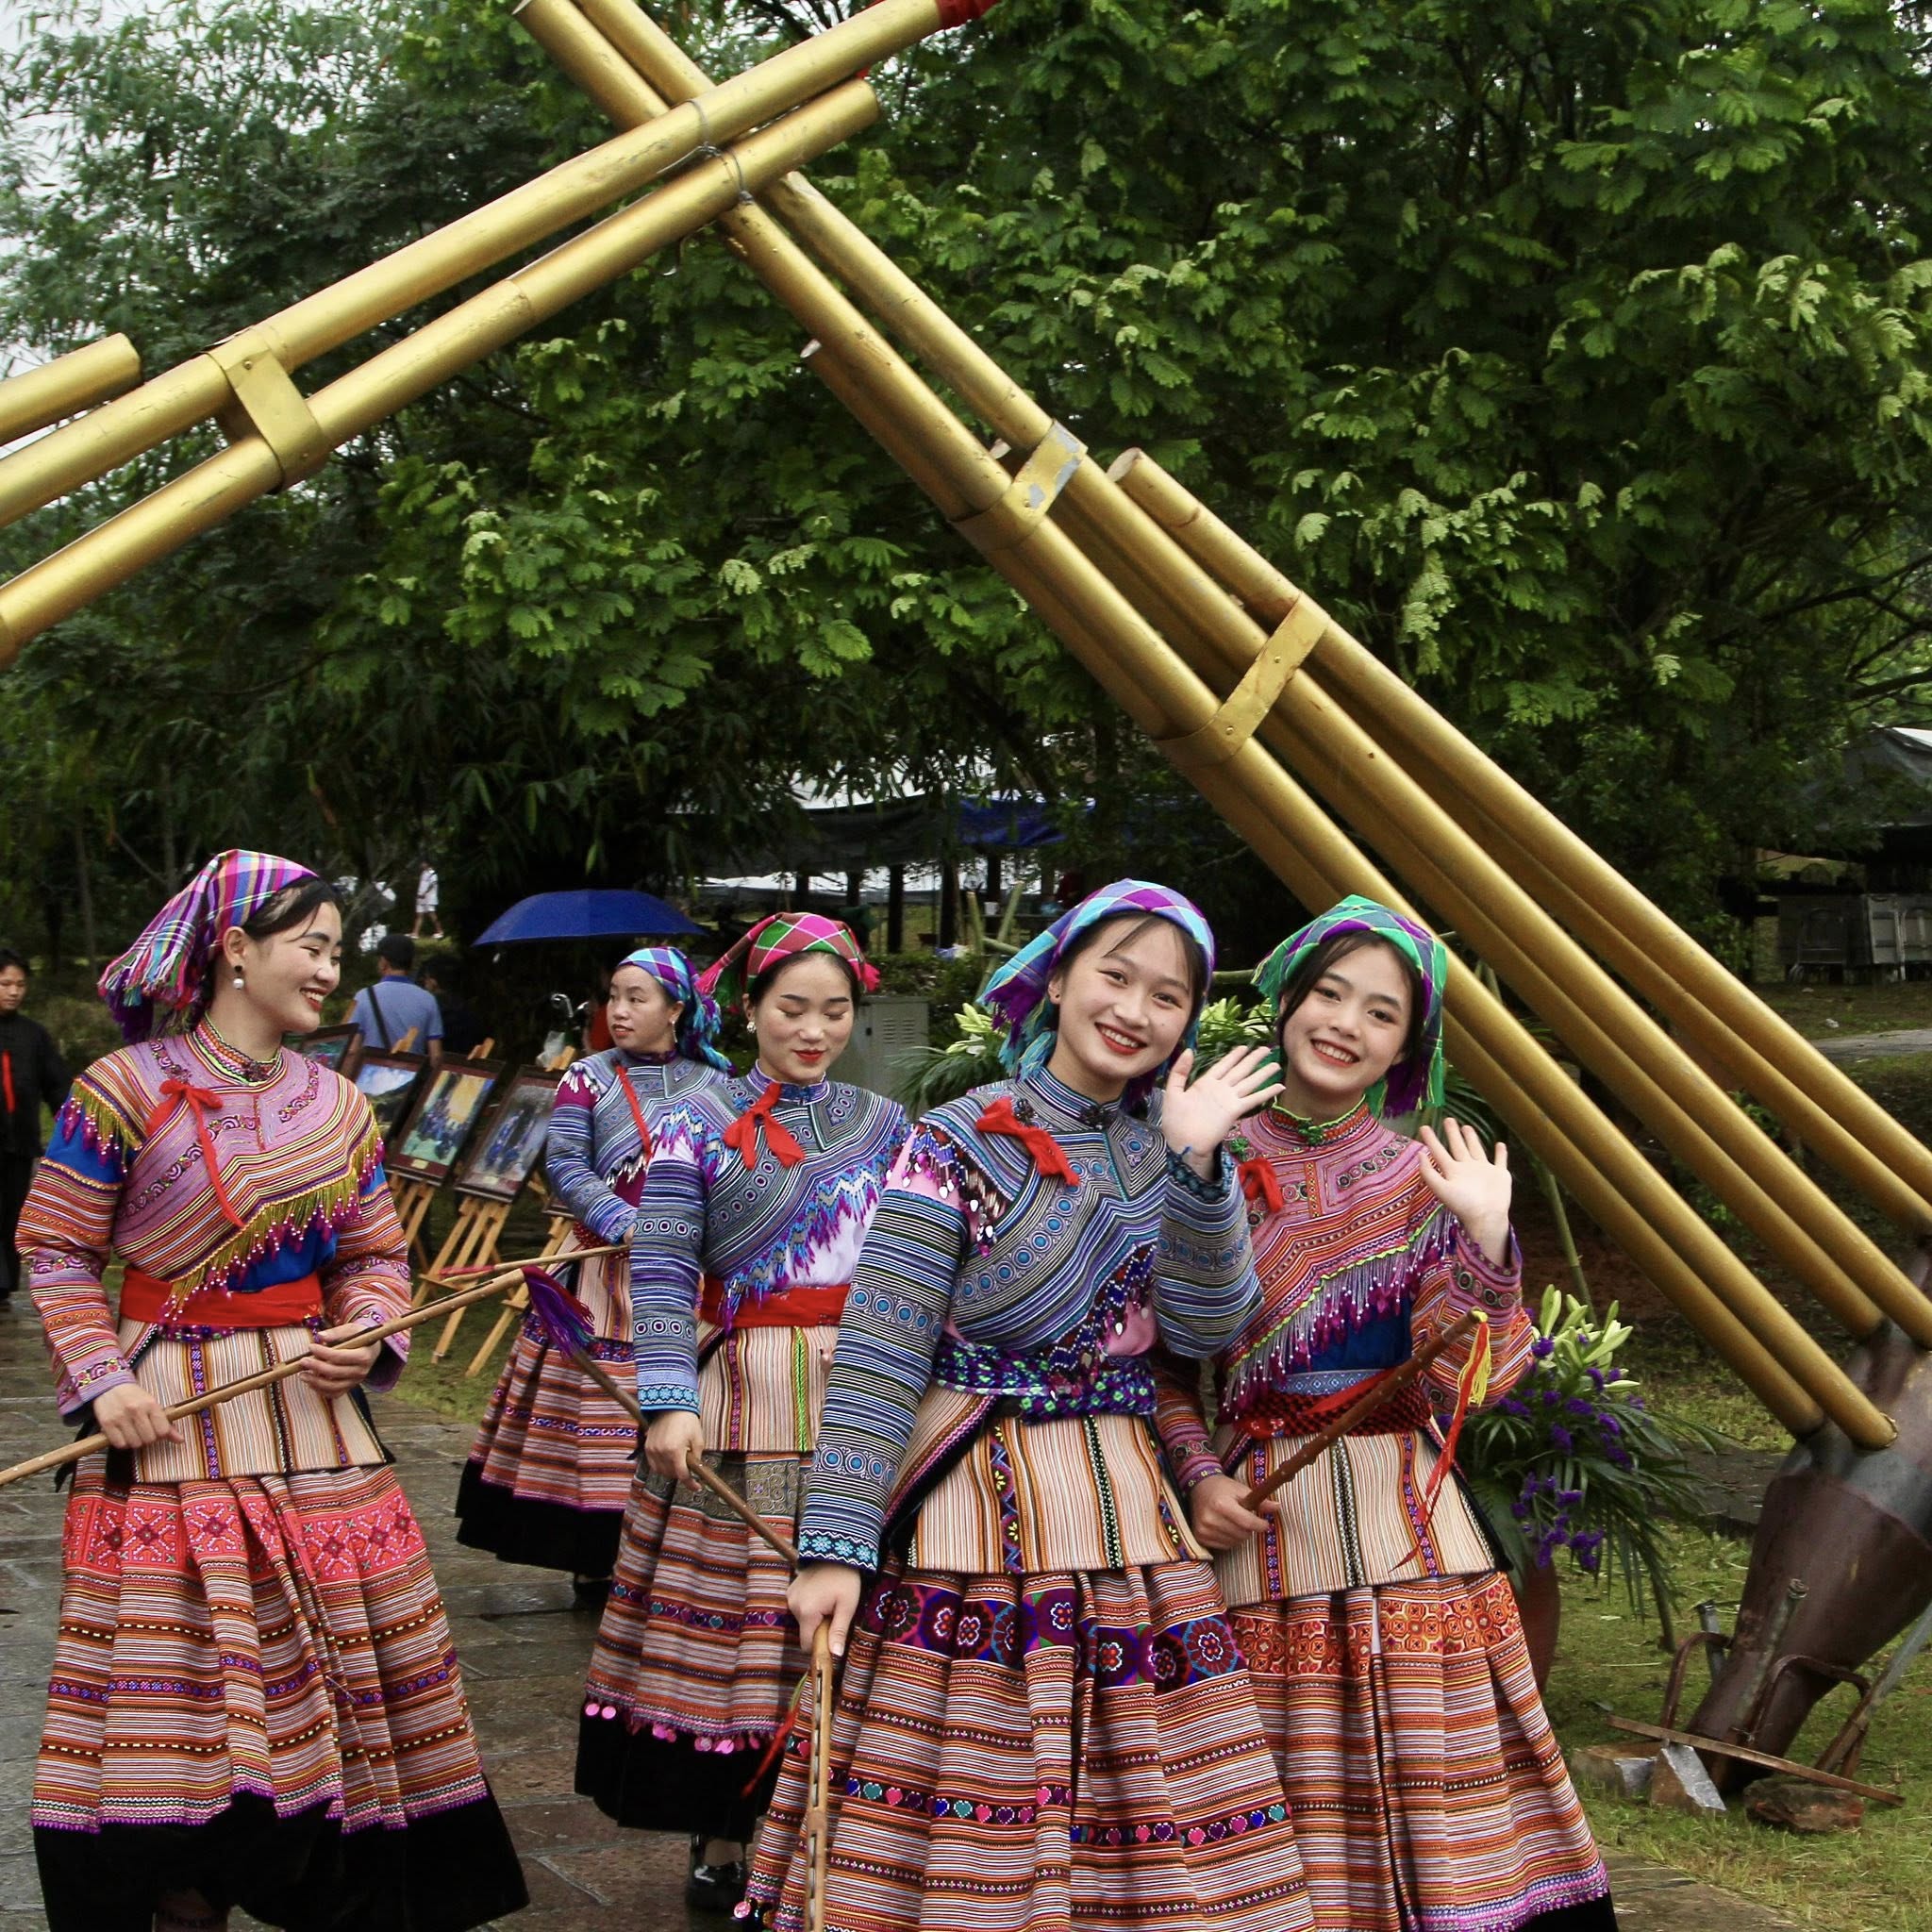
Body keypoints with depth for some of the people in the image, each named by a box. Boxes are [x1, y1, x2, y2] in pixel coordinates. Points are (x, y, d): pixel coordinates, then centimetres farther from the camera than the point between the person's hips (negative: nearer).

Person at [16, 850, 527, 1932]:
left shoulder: (338, 1105, 9)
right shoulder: (123, 1090, -6)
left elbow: (378, 1251, 14)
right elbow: (57, 1249, -3)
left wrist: (367, 1333, -5)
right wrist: (102, 1378, -13)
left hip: (315, 1412, 5)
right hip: (175, 1422, -5)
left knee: (347, 1663, 7)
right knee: (188, 1679, -2)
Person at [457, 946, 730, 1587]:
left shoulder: (714, 1084, 7)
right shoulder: (588, 1078, 2)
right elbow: (565, 1168, -6)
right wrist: (630, 1226, -18)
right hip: (604, 1266, -1)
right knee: (597, 1407, -2)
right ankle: (594, 1560, 7)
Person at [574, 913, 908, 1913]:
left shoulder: (887, 1125, 12)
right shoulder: (696, 1120, 3)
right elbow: (661, 1269, -5)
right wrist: (669, 1400, -17)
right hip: (741, 1401, -2)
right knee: (729, 1614, 2)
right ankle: (724, 1834, 18)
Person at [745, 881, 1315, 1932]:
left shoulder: (1166, 1152, 9)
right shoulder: (960, 1142, -6)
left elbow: (1204, 1330, -3)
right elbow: (875, 1356, -10)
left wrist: (1197, 1165, -14)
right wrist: (836, 1545, -16)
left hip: (1125, 1504, 4)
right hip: (973, 1508, -4)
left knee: (1138, 1805, 4)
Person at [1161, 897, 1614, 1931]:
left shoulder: (1424, 1174, 5)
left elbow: (1459, 1376, -5)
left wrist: (1486, 1240, -17)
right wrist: (1197, 1476, -6)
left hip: (1404, 1518, 0)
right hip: (1258, 1520, 0)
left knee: (1425, 1776, 0)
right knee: (1287, 1808, 1)